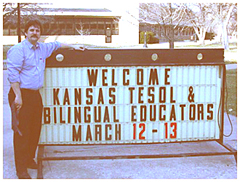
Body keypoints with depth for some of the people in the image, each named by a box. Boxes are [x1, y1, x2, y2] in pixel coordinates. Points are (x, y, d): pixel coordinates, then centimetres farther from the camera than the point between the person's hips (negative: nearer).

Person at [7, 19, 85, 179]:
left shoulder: (42, 48, 14)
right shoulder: (18, 49, -8)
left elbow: (56, 44, 35)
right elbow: (13, 73, -14)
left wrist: (73, 46, 35)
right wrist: (18, 96, -18)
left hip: (35, 94, 8)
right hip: (22, 95, -8)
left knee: (35, 130, 12)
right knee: (22, 132, -5)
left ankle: (30, 159, 28)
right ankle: (21, 169, 3)